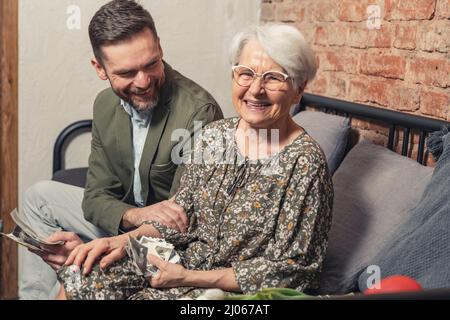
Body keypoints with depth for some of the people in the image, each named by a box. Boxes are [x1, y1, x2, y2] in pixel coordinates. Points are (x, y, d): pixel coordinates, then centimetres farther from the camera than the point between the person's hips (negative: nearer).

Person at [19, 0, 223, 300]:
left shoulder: (199, 112, -27)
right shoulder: (106, 104, -2)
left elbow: (183, 223, -25)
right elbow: (97, 195, -4)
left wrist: (90, 247, -32)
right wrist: (135, 215, -29)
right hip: (125, 221, 8)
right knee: (40, 197, 12)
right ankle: (34, 295, 18)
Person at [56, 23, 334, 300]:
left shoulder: (305, 163, -18)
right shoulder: (213, 135, 0)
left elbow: (287, 270, -16)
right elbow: (181, 216, 8)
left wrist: (188, 278, -19)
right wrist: (127, 239, -10)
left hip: (239, 290, -5)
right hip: (186, 261, 5)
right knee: (80, 278, -9)